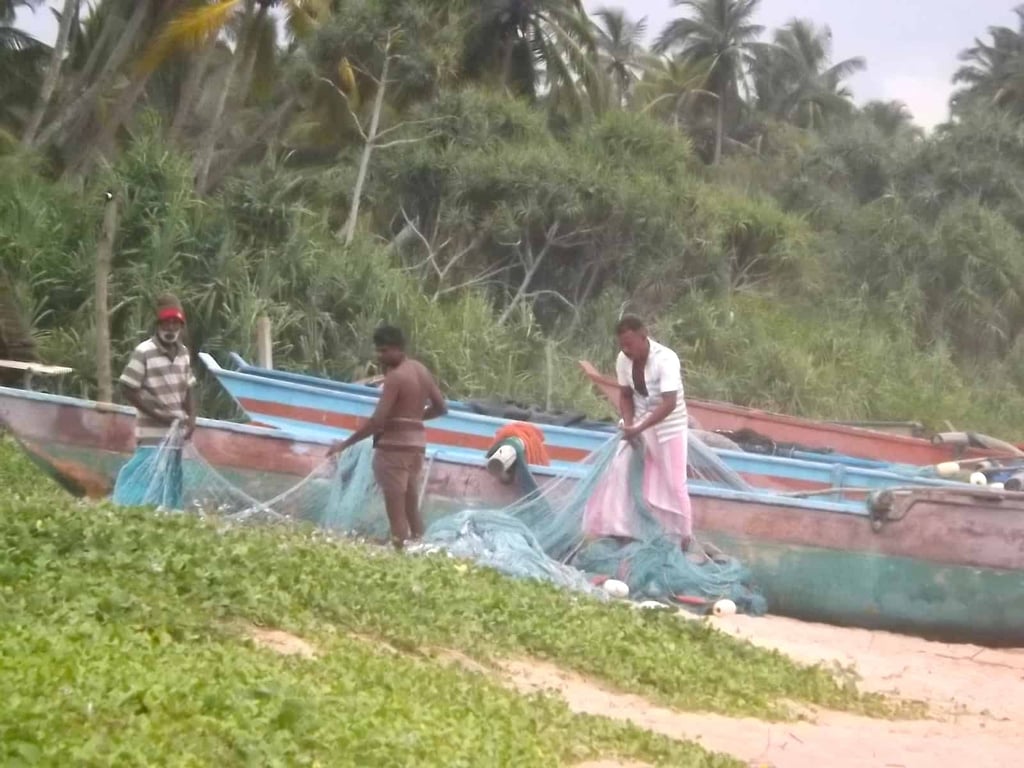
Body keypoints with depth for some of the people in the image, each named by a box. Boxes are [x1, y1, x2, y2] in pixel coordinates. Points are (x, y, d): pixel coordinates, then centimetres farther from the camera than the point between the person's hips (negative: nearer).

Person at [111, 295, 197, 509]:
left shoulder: (183, 352, 6)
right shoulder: (144, 352, -14)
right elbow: (128, 389, -12)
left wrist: (191, 417, 0)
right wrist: (156, 413, -16)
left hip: (175, 432, 7)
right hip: (153, 434, -7)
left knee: (171, 487, 13)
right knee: (149, 487, -12)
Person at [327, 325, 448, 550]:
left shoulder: (395, 376, -15)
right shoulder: (421, 370, 10)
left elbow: (377, 420, -20)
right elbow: (440, 407, 17)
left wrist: (345, 443, -15)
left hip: (394, 444, -9)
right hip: (416, 442, 9)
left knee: (396, 511, -7)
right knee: (412, 508, 15)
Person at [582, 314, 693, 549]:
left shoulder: (665, 359, -29)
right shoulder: (624, 360, -11)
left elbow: (669, 403, -33)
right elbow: (626, 396, 1)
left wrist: (638, 428, -37)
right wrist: (629, 425, -16)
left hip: (668, 427, -5)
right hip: (639, 424, 5)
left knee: (672, 483, 0)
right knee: (620, 473, 0)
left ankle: (684, 535, 16)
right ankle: (619, 530, 10)